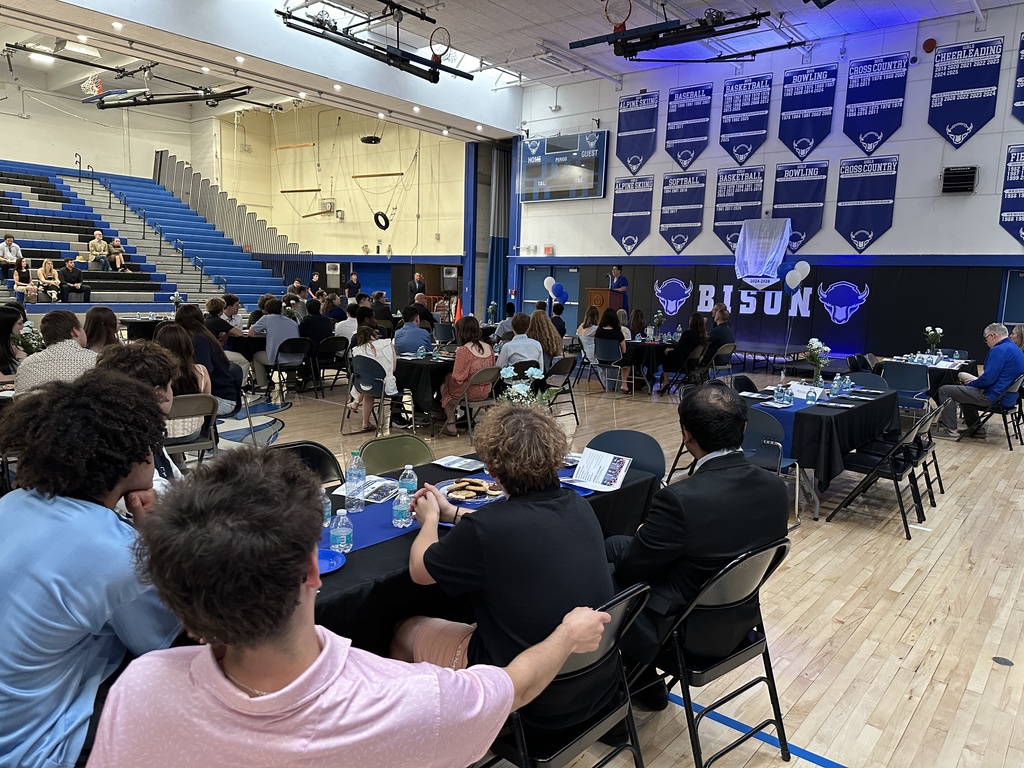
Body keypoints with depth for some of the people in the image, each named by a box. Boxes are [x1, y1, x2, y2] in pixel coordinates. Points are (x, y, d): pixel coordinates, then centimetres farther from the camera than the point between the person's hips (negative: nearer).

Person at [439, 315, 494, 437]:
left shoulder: (463, 350, -22)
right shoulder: (488, 347, -2)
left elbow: (458, 379, -19)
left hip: (469, 392, -7)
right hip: (485, 391, 7)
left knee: (444, 386, 21)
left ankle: (451, 426, 22)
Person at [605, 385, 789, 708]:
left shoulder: (680, 499, -32)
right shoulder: (775, 487, -11)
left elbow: (630, 569, -18)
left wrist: (646, 534, 4)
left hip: (686, 633, -7)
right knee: (615, 544, 19)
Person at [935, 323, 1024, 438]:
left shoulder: (999, 350, -20)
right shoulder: (1015, 348, 13)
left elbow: (988, 378, -25)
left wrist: (971, 383, -6)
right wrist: (976, 380, 15)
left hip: (994, 398, -10)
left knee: (944, 390, -8)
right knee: (964, 389, 33)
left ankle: (950, 430, -6)